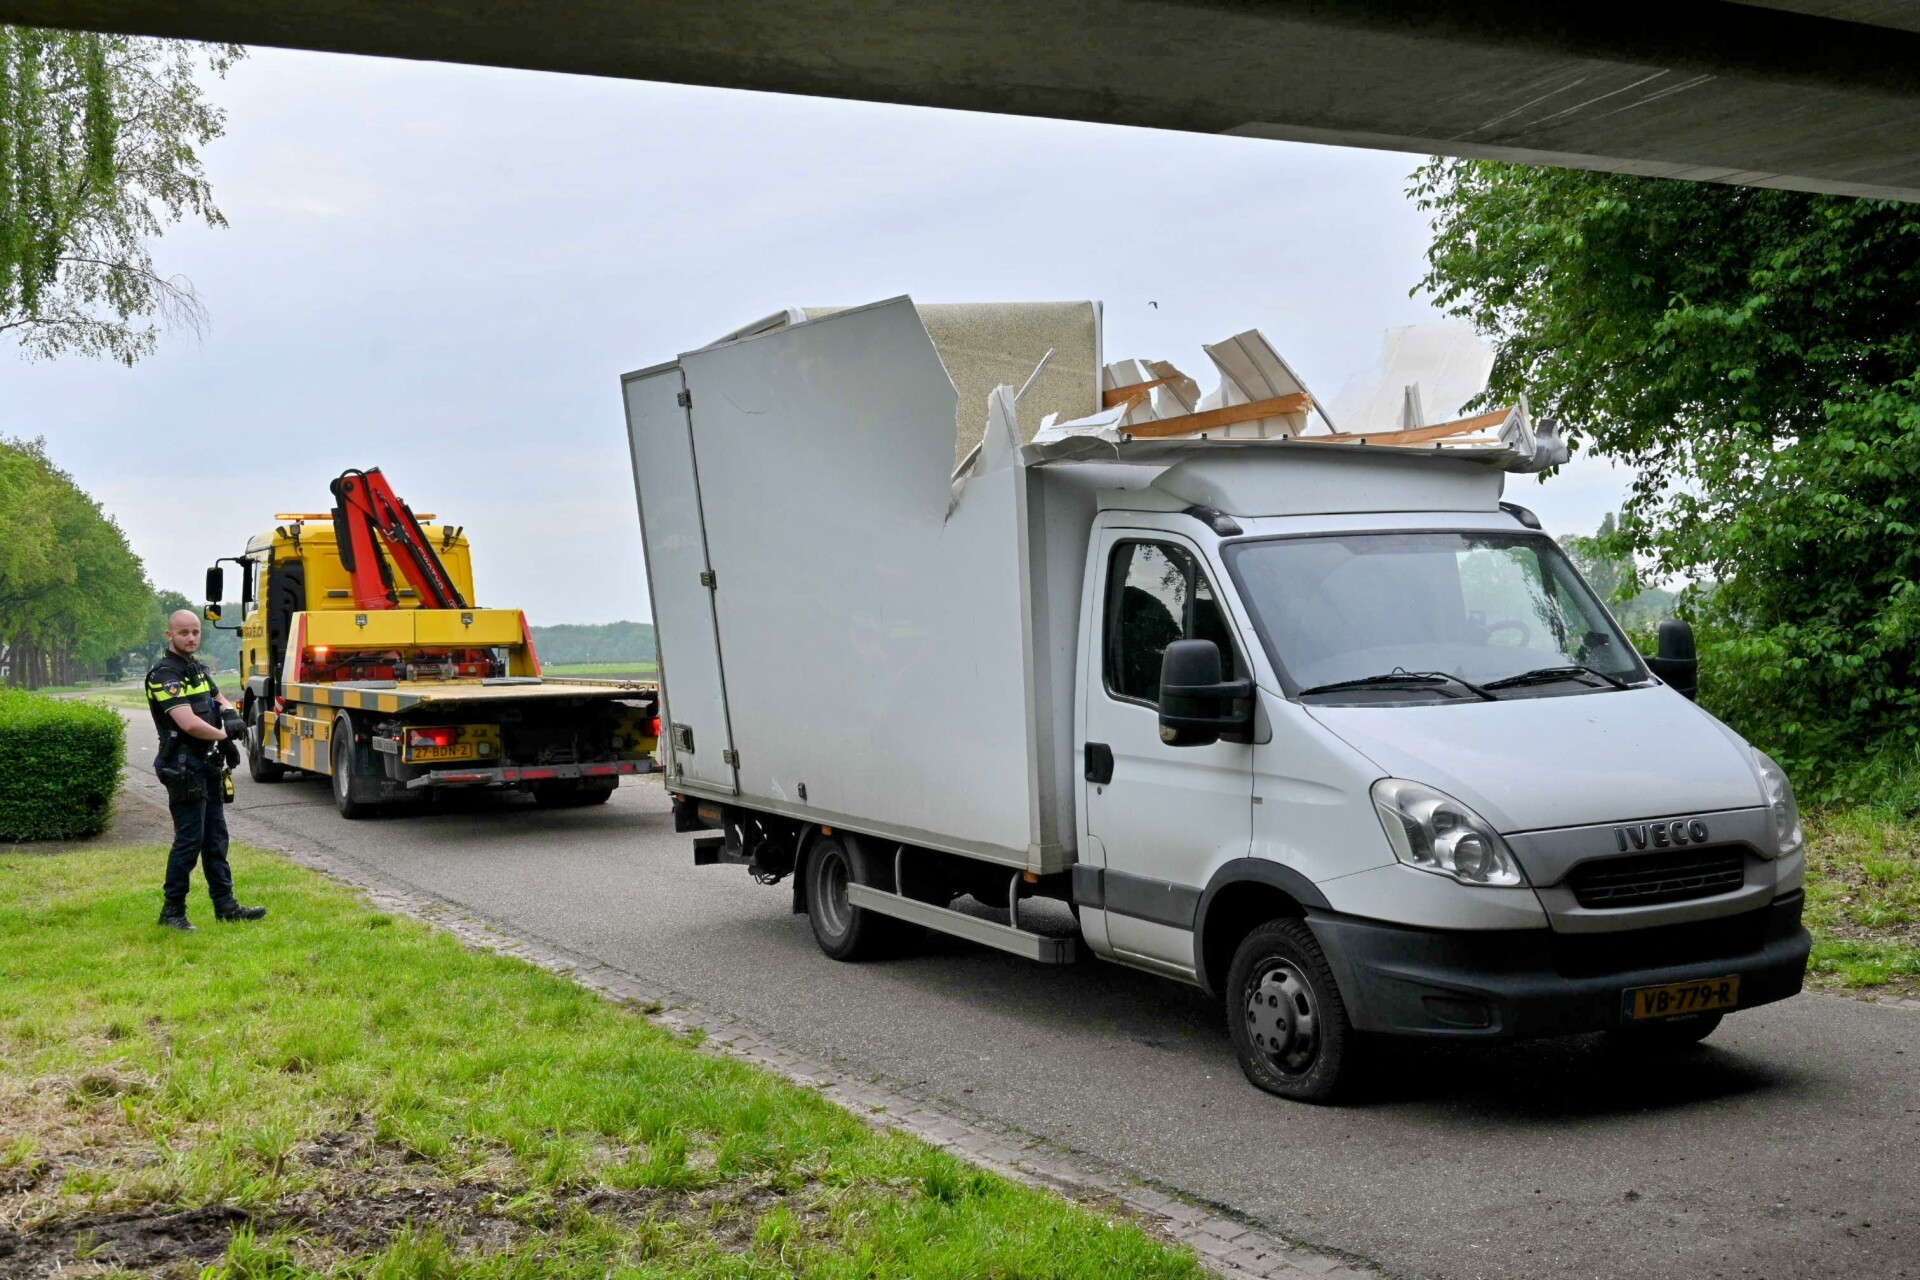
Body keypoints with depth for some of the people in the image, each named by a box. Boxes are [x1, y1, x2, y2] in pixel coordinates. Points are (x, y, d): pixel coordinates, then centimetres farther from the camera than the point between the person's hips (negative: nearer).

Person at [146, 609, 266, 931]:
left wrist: (231, 715, 3)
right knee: (189, 839, -7)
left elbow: (220, 699, 27)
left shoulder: (197, 668, 14)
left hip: (208, 766, 9)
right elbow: (189, 723, -25)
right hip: (184, 768, -9)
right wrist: (224, 736, -9)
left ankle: (225, 905, 18)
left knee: (216, 838, 12)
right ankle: (172, 910, 2)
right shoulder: (165, 674, -15)